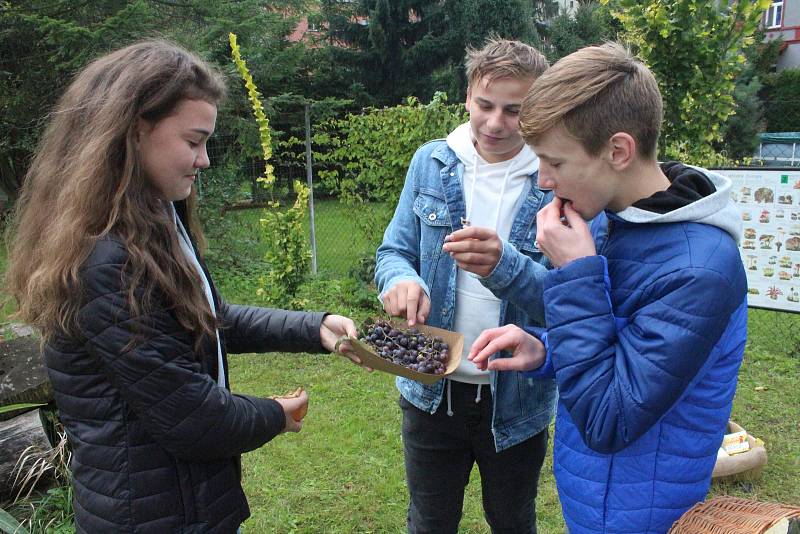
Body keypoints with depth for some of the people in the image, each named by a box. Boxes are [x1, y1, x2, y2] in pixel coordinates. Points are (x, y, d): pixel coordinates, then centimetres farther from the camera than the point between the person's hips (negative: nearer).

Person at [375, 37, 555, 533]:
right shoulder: (431, 162, -4)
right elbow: (393, 251, 0)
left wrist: (504, 266, -39)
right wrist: (401, 279, -24)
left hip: (518, 396, -1)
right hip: (431, 389, 2)